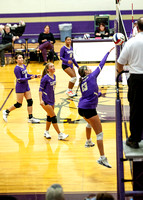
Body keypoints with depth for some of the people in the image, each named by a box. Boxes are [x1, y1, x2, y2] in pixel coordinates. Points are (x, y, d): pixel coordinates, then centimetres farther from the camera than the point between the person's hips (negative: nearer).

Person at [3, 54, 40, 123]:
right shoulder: (17, 68, -19)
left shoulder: (24, 66, 5)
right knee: (19, 104, 0)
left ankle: (30, 118, 12)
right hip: (20, 87, -8)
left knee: (30, 101, 5)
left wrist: (36, 76, 11)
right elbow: (19, 79, -23)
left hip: (26, 86, 8)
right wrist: (30, 78, -29)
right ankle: (6, 112, 20)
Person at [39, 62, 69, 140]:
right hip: (46, 101, -8)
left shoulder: (54, 76, 5)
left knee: (49, 116, 16)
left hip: (51, 100, 8)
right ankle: (60, 135, -1)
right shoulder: (45, 78, -16)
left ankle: (46, 132, 31)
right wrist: (41, 100, -23)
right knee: (53, 117, -6)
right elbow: (41, 89, -15)